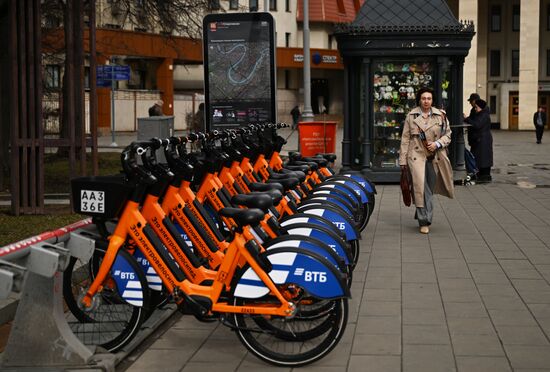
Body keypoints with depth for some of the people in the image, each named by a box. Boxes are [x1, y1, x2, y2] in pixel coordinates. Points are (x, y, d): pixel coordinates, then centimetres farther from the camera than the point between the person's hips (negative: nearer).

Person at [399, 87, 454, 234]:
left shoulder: (440, 116, 5)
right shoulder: (411, 116, 2)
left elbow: (447, 135, 10)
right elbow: (405, 139, 4)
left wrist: (437, 144, -10)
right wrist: (403, 160, 1)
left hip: (434, 157, 2)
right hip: (417, 156, -2)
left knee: (430, 189, 9)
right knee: (421, 187, -15)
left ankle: (421, 216, 28)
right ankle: (425, 221, -12)